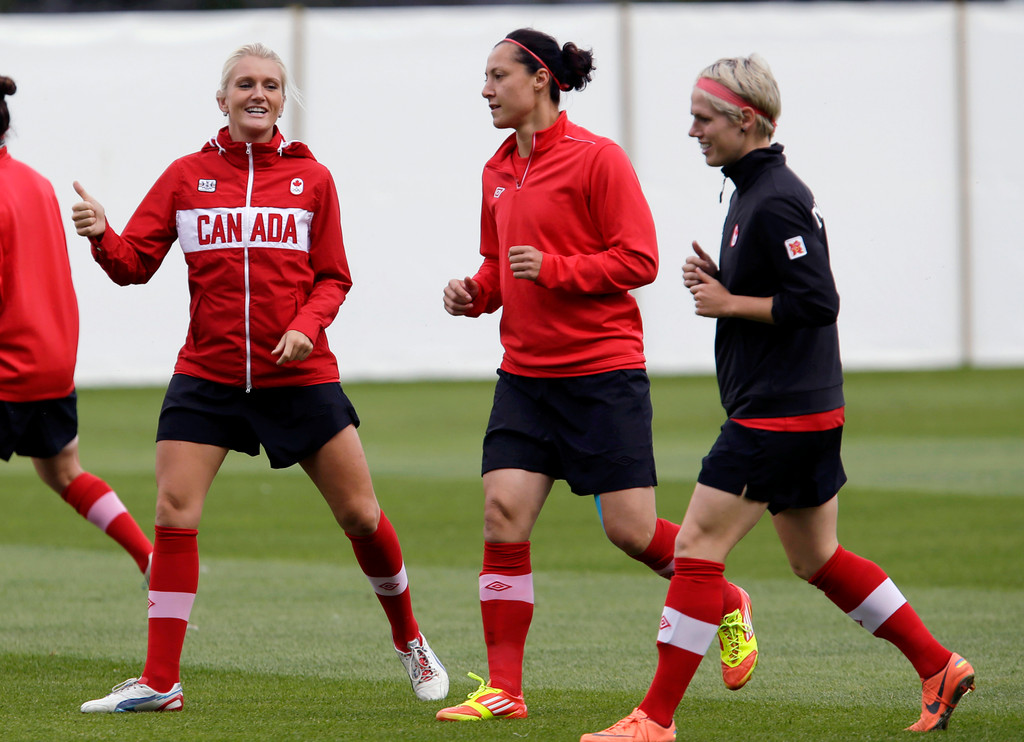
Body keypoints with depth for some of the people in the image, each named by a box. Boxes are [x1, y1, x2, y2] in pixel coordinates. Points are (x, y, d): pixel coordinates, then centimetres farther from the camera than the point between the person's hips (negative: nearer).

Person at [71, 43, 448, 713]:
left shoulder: (311, 179, 4)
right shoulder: (187, 177, 4)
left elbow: (332, 279, 6)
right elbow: (135, 264, 1)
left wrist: (306, 327, -13)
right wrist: (101, 235, -20)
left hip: (299, 375, 0)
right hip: (206, 374, 0)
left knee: (360, 514, 2)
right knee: (174, 515, -9)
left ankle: (410, 640, 27)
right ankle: (160, 682, -1)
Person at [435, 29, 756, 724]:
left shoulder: (597, 158, -10)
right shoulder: (499, 170, 12)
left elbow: (639, 260, -12)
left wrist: (553, 269, -22)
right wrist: (474, 292, 4)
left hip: (604, 372, -6)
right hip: (526, 373, 6)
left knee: (631, 529, -4)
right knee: (503, 512, -7)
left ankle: (727, 606, 25)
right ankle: (503, 689, -2)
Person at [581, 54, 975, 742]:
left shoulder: (775, 202, -17)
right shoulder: (756, 189, 14)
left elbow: (817, 302, -22)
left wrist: (730, 303, -14)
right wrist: (719, 283, 7)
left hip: (777, 414, -11)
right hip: (806, 408, 11)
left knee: (697, 547, -8)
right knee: (818, 559, 16)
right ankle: (939, 667, 20)